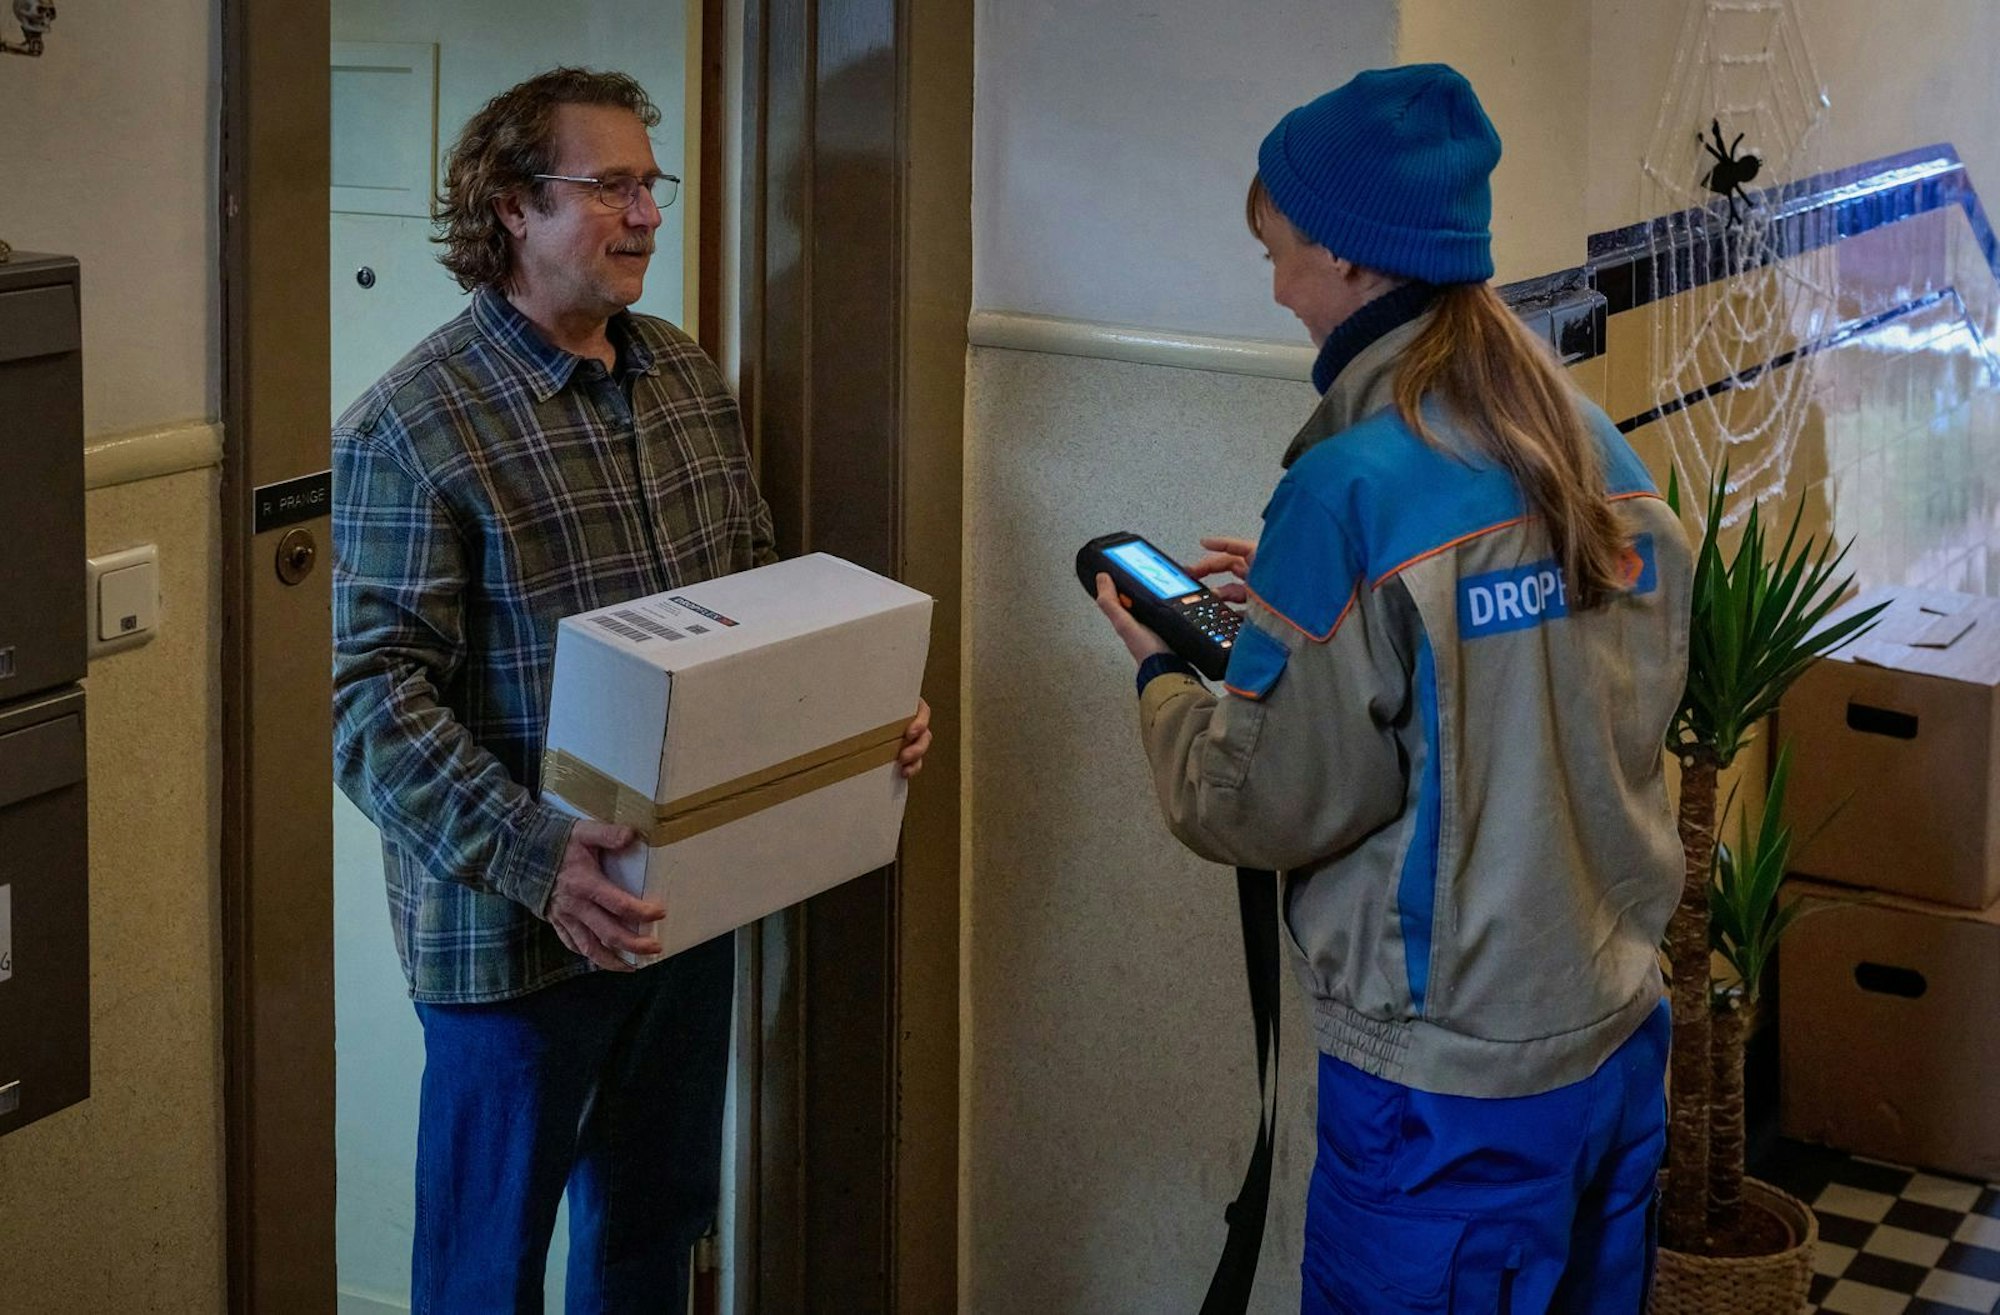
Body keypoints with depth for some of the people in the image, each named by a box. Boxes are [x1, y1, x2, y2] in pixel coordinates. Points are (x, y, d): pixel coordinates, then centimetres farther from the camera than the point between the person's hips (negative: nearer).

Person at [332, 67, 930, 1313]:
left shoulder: (689, 377, 6)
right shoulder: (413, 427, -17)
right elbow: (375, 700, -22)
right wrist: (535, 858, -33)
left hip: (689, 896, 6)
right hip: (515, 925, -6)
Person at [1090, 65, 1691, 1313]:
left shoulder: (1353, 488, -21)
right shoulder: (1600, 447, 2)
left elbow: (1266, 810, -16)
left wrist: (1163, 675, 3)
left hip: (1453, 1091, -7)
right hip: (1619, 1038, 7)